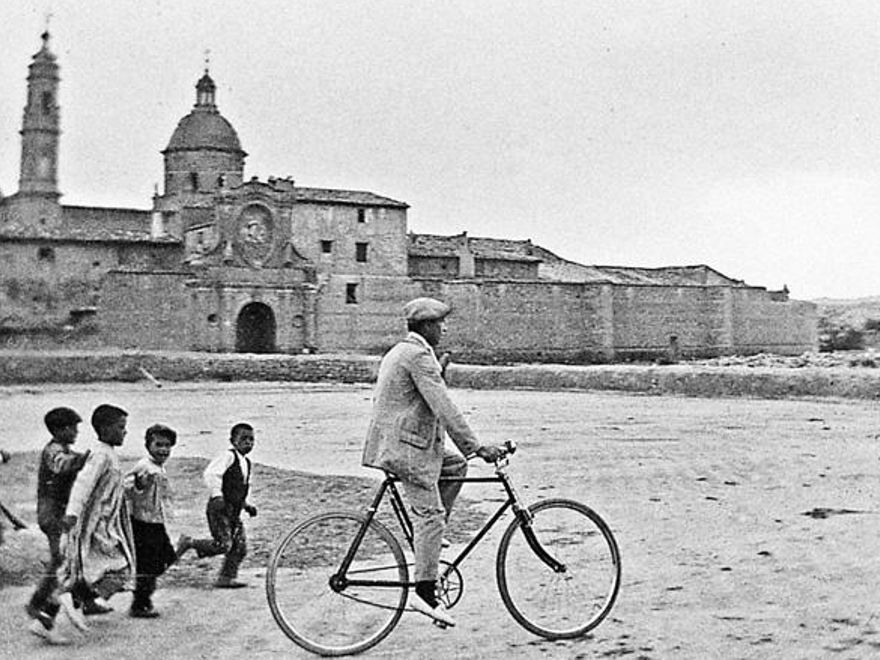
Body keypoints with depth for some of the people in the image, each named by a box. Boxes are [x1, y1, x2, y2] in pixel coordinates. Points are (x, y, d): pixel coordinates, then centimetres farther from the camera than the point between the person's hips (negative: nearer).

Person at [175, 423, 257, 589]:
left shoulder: (246, 463, 17)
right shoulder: (228, 456, -10)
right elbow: (211, 474, -23)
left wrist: (246, 505, 19)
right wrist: (217, 495, -30)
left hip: (234, 512, 8)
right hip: (219, 509, -8)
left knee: (240, 547, 1)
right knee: (223, 545, -16)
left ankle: (227, 577, 10)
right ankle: (189, 543, 3)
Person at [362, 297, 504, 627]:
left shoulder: (398, 352, 19)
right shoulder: (419, 355, -14)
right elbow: (443, 407, -20)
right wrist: (475, 446, -19)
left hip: (393, 442, 10)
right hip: (407, 446, -10)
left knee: (457, 465, 17)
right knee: (430, 513, -8)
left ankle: (428, 535, 15)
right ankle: (425, 592, -7)